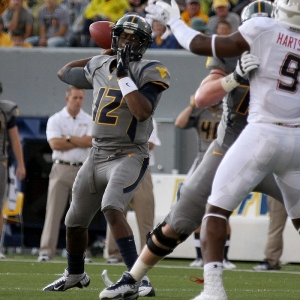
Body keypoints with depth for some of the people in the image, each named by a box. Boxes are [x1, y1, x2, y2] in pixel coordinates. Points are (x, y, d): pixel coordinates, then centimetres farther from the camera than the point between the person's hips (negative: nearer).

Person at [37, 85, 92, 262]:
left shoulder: (89, 121, 8)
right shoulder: (55, 120, 2)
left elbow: (91, 141, -9)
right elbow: (55, 143, -13)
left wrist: (68, 138, -11)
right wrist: (81, 142, -7)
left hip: (82, 170, 2)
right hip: (61, 168, -2)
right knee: (54, 210, -6)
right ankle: (46, 251, -8)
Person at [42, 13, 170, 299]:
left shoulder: (147, 72, -12)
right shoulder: (99, 66, 6)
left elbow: (143, 112, -27)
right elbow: (65, 72, 26)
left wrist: (124, 74, -25)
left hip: (129, 156, -7)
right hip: (97, 155, 7)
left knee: (111, 208, -32)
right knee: (75, 221, 17)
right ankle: (75, 274, 45)